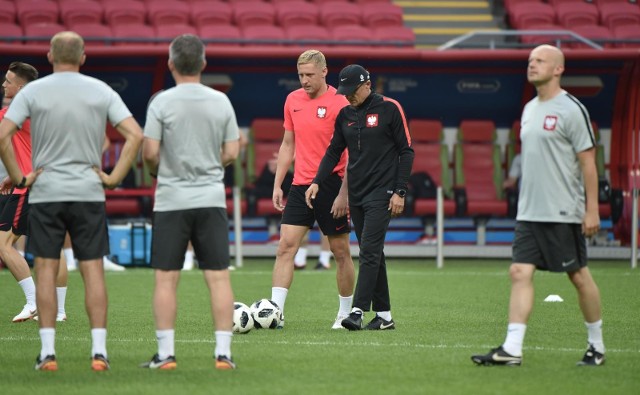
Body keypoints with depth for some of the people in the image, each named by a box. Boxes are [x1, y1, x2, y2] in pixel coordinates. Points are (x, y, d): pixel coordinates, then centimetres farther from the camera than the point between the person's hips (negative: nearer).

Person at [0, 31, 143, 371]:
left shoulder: (32, 92, -2)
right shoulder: (101, 92, 2)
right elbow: (135, 135, -5)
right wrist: (114, 177, -1)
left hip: (45, 192, -1)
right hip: (89, 193, 1)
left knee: (46, 269, 3)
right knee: (93, 269, 4)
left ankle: (48, 351, 0)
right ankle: (99, 349, -1)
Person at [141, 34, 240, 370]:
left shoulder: (162, 102, -7)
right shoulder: (221, 101, 3)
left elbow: (149, 152, -10)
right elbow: (232, 153, 4)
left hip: (171, 200, -2)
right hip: (211, 200, 2)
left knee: (165, 279, 2)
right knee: (218, 277, 3)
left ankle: (165, 353, 0)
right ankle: (223, 352, 0)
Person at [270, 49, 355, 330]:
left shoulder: (339, 103, -9)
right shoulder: (293, 100, 8)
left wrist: (344, 193, -15)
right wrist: (277, 185, 11)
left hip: (331, 186, -5)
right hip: (300, 185, 5)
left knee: (340, 251, 4)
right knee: (286, 246, -7)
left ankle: (346, 314, 16)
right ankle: (276, 311, -11)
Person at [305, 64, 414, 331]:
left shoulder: (389, 109, -5)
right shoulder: (345, 115, 11)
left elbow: (406, 151, -4)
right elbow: (333, 152, 15)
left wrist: (399, 192, -10)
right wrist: (317, 182, 1)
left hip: (381, 194, -6)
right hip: (356, 194, 6)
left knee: (369, 251, -14)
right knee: (371, 254, 8)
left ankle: (358, 311, -19)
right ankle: (384, 316, 12)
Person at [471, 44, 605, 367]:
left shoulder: (571, 110, -10)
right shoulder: (530, 109, 13)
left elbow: (588, 162, -11)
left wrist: (592, 210, -14)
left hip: (563, 213, -7)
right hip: (529, 212, 7)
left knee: (579, 276, 3)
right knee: (520, 273, -4)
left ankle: (597, 346, 17)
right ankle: (512, 349, -8)